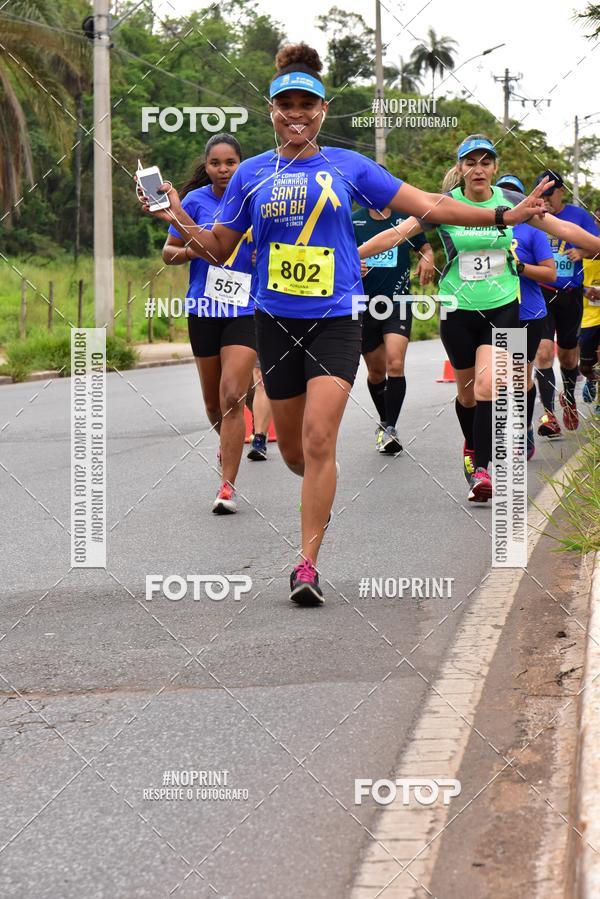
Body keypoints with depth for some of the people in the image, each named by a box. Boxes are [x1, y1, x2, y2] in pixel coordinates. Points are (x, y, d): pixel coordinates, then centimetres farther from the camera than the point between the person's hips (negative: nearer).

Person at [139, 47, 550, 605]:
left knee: (318, 439, -16)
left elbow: (428, 206, 5)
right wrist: (180, 222, -8)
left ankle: (308, 563, -11)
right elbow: (219, 249, 12)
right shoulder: (251, 174, 7)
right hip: (275, 321, 2)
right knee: (293, 449, 9)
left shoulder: (348, 166, 3)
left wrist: (503, 216, -1)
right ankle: (320, 491, 45)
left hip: (334, 319, -2)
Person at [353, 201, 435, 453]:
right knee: (376, 371, 11)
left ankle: (390, 429, -17)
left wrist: (427, 258, -7)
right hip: (365, 306, 1)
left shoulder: (405, 219, 3)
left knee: (395, 364, -19)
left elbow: (425, 247, 17)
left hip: (398, 303, -1)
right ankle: (384, 422, 34)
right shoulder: (353, 222, 2)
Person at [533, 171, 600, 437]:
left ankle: (569, 399, 42)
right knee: (543, 352, -16)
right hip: (540, 293, -1)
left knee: (568, 356, 14)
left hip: (570, 294, 1)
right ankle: (548, 414, -15)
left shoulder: (578, 214, 3)